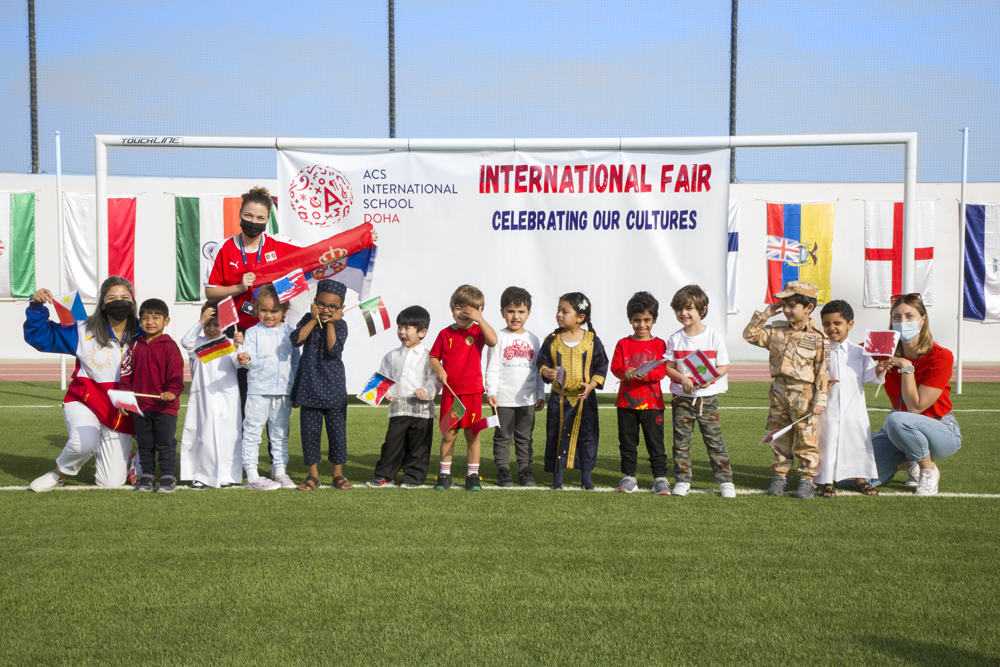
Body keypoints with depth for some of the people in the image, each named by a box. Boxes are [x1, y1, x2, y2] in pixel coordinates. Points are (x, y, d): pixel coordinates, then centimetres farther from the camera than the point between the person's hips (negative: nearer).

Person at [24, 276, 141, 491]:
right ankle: (59, 473, -1)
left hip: (120, 411, 2)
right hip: (85, 401, -2)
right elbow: (40, 337, -2)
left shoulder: (141, 335, 1)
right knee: (84, 443, -37)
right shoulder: (84, 331, -3)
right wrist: (36, 306, -14)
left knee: (112, 482, 0)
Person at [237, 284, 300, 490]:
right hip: (258, 390, -3)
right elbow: (252, 359, -10)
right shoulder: (253, 332, -1)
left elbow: (296, 361, 13)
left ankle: (280, 471, 21)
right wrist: (246, 359, -33)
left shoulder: (289, 332, 8)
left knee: (281, 433, 11)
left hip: (283, 391, 3)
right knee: (252, 431, -2)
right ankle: (252, 475, 2)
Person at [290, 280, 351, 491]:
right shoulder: (308, 320, 4)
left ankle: (338, 473, 14)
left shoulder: (340, 325, -2)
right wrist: (314, 320, -15)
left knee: (337, 430, 1)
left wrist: (330, 323, -17)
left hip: (334, 387, -1)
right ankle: (312, 474, 14)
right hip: (309, 385, 1)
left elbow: (334, 350, -18)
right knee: (310, 430, 3)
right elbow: (296, 340, -14)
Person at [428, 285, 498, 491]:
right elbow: (433, 357, 10)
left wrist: (479, 318, -22)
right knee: (449, 433, 3)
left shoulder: (478, 331, 1)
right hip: (450, 391, 1)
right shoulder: (445, 334, 6)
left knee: (472, 433, 4)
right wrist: (438, 369, -10)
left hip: (472, 391, -1)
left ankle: (473, 475, 12)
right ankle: (445, 474, 12)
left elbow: (493, 341, -20)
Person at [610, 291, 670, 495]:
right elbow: (615, 366, -3)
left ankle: (660, 477, 9)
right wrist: (625, 372, -25)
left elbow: (661, 370, -6)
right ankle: (629, 476, 18)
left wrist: (647, 374, -26)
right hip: (626, 401, 2)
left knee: (655, 441, 2)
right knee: (627, 442, 8)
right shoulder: (623, 344, 6)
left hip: (651, 401, -2)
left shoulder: (659, 345, 2)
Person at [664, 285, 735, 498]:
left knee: (714, 439, -1)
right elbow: (668, 367, 2)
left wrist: (710, 378, -20)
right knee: (681, 440, 5)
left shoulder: (714, 337, -4)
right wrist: (682, 379, -16)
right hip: (681, 398, 2)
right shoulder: (675, 338, 2)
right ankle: (682, 480, 15)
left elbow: (724, 366, -2)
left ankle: (725, 480, 7)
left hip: (708, 398, -2)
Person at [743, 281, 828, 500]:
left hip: (803, 394, -5)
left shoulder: (818, 338, -5)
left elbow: (822, 371, -7)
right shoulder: (776, 330, 9)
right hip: (779, 391, 5)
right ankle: (780, 476, 19)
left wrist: (820, 399, -11)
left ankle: (807, 479, 8)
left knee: (806, 438, 0)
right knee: (779, 437, 10)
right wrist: (763, 316, 2)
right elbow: (750, 335, 10)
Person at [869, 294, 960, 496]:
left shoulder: (941, 356, -18)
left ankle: (929, 470, -11)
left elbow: (915, 407, -20)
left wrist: (907, 367, -23)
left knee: (897, 420, -38)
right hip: (897, 432, 5)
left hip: (942, 432, -5)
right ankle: (907, 462, 18)